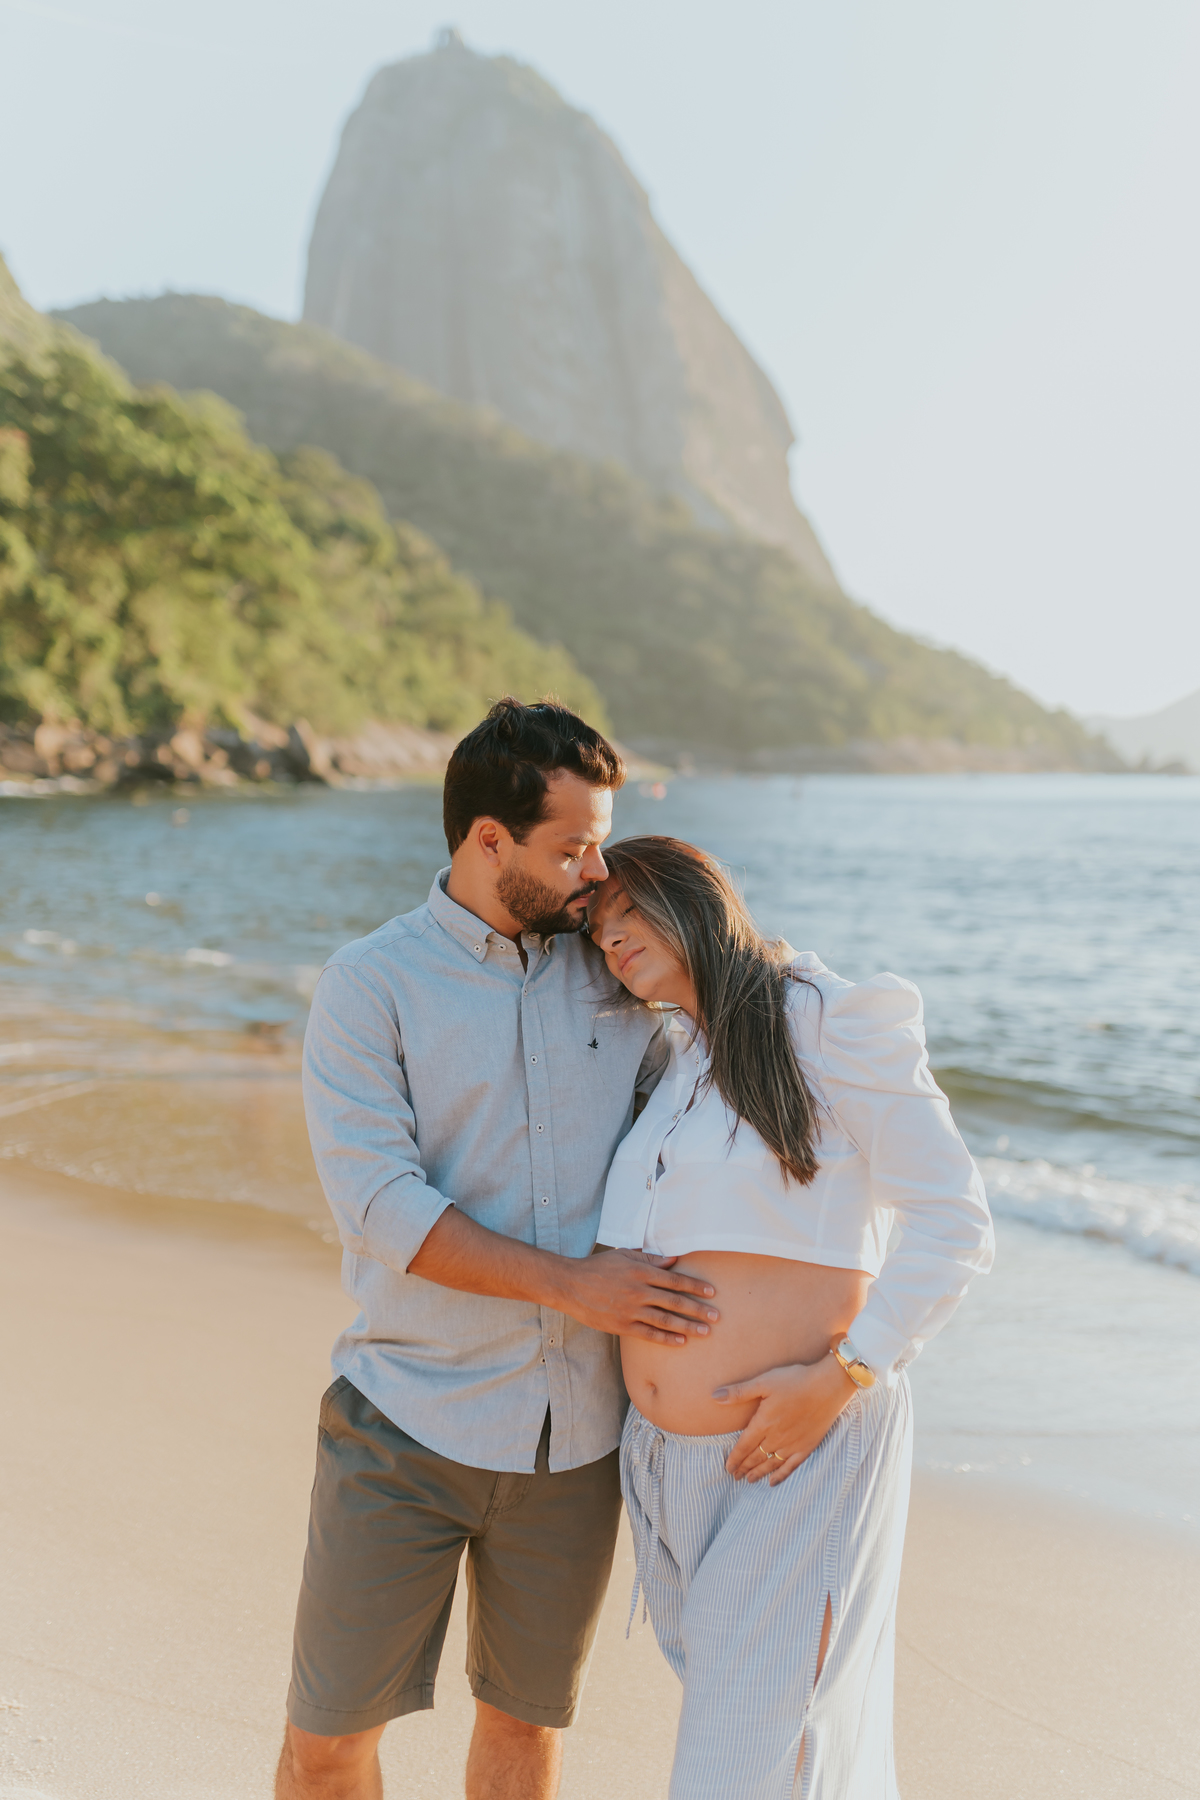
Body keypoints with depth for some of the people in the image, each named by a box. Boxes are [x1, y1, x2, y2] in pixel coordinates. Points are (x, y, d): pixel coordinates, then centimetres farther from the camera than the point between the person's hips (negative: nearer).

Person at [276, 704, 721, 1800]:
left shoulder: (615, 977, 5)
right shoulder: (369, 988, -7)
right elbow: (382, 1208, -16)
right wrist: (572, 1285, -20)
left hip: (576, 1433, 3)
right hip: (409, 1422, -3)